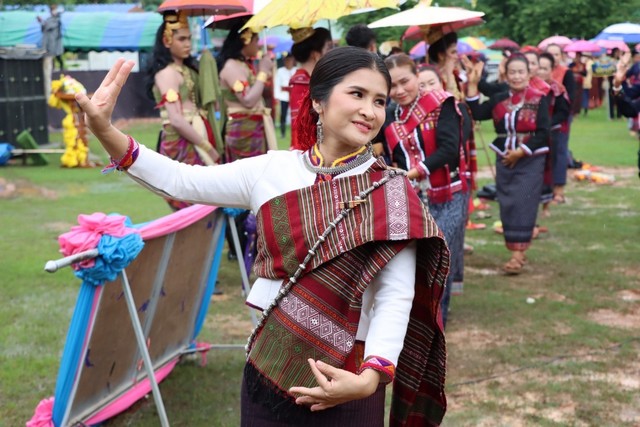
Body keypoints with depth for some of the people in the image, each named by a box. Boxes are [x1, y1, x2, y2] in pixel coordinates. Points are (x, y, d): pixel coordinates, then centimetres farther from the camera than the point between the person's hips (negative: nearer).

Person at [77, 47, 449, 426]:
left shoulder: (391, 193, -7)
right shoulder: (272, 170, 0)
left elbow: (396, 298, -13)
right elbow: (178, 181, 0)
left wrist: (371, 376, -26)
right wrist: (105, 130, -11)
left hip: (344, 382, -2)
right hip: (270, 368, 2)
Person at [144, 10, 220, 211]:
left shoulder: (187, 69, 15)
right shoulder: (167, 73, -12)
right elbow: (176, 120, -18)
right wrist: (207, 147, -14)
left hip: (193, 139, 9)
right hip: (180, 144, -9)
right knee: (189, 206, -7)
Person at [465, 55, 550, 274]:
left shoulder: (539, 99, -4)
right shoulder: (499, 100, 8)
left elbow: (543, 134, -8)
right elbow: (477, 114, -5)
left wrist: (520, 152, -14)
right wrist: (472, 85, -8)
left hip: (530, 160, -4)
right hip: (504, 160, 4)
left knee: (523, 204, -9)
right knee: (507, 205, 5)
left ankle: (518, 254, -10)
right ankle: (516, 251, 15)